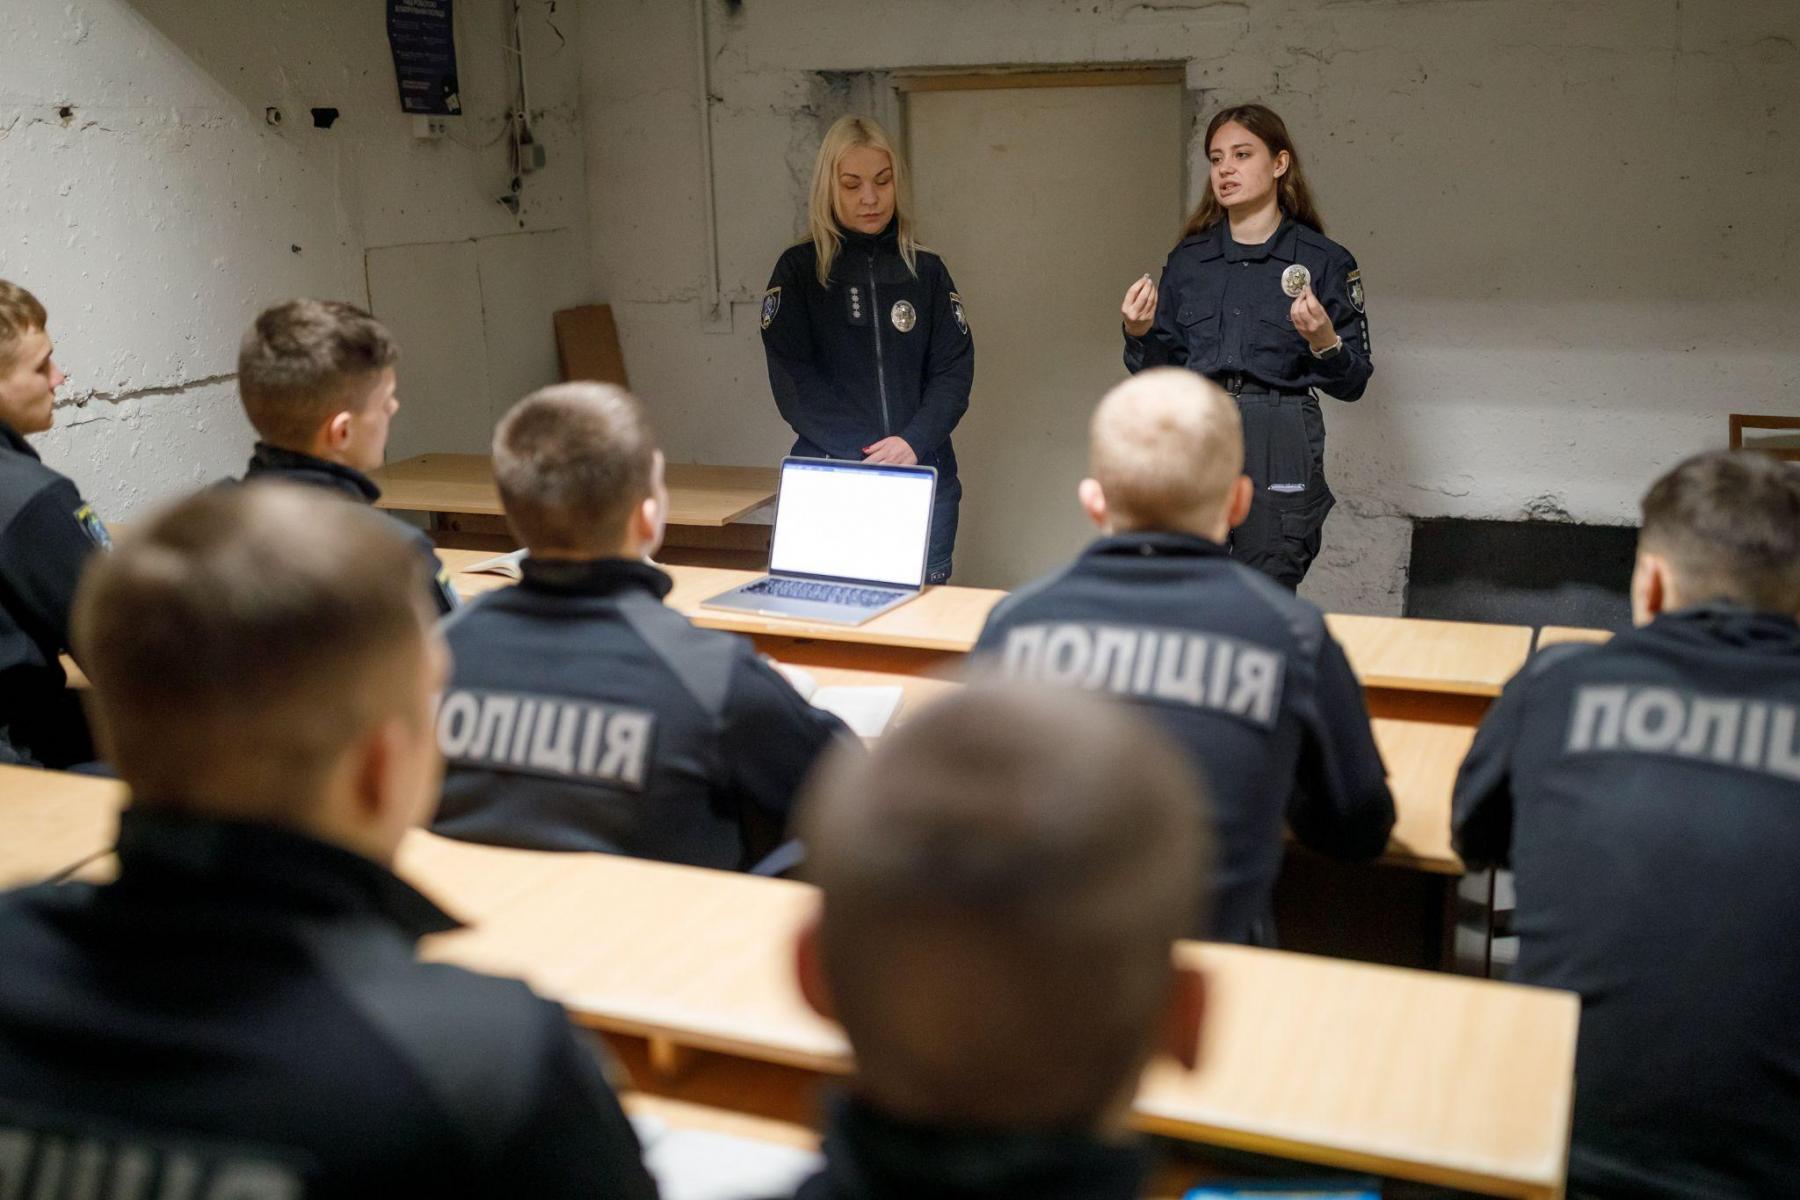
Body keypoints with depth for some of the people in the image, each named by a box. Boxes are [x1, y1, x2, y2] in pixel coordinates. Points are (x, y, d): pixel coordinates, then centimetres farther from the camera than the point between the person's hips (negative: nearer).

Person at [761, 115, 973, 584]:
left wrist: (914, 442, -16)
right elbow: (793, 379, -6)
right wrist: (868, 455, -16)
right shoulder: (799, 269, 3)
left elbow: (954, 370, 2)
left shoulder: (926, 270, 9)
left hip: (925, 481, 2)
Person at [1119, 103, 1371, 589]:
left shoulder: (1324, 261, 2)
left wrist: (1324, 342, -16)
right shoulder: (1189, 258, 11)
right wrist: (1139, 333, -6)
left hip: (1279, 452, -3)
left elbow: (1351, 383, 2)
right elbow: (1160, 371, 13)